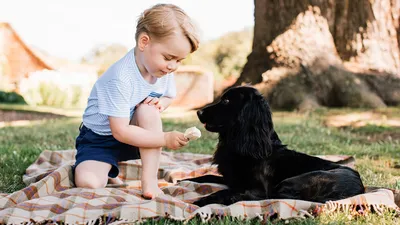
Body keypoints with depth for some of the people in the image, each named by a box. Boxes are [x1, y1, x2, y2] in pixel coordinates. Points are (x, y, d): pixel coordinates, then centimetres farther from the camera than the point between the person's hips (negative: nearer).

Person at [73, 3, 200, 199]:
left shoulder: (164, 70, -11)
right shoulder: (120, 78, -32)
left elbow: (169, 96, 11)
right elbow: (120, 132, -31)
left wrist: (161, 103, -15)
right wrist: (165, 139, -33)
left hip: (134, 137, 5)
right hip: (100, 139, -5)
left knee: (149, 108, -28)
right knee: (88, 183, -29)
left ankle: (149, 180, -22)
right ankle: (108, 171, 8)